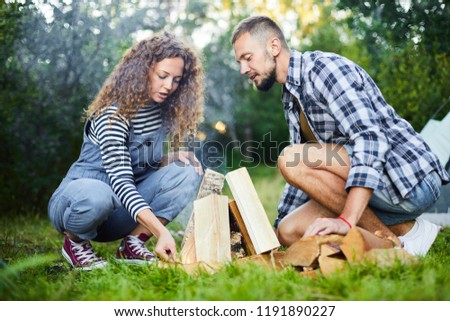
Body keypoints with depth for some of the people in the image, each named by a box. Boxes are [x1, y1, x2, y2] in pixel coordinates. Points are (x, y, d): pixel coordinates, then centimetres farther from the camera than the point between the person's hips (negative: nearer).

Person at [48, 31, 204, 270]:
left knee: (188, 172, -13)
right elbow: (120, 180, -30)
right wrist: (161, 231, -41)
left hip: (121, 209, 6)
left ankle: (133, 243, -12)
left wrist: (173, 157, -10)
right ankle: (75, 241, -9)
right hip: (76, 204, -6)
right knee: (98, 195, -42)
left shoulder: (164, 112, 2)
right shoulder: (113, 114, -21)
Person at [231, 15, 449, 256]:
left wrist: (347, 220, -33)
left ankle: (394, 240, -14)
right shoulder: (291, 99, 17)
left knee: (292, 159, -24)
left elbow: (371, 138, -26)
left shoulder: (323, 67, -13)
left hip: (412, 181, -9)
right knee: (289, 231, -3)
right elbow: (308, 176, 24)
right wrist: (276, 228, 23)